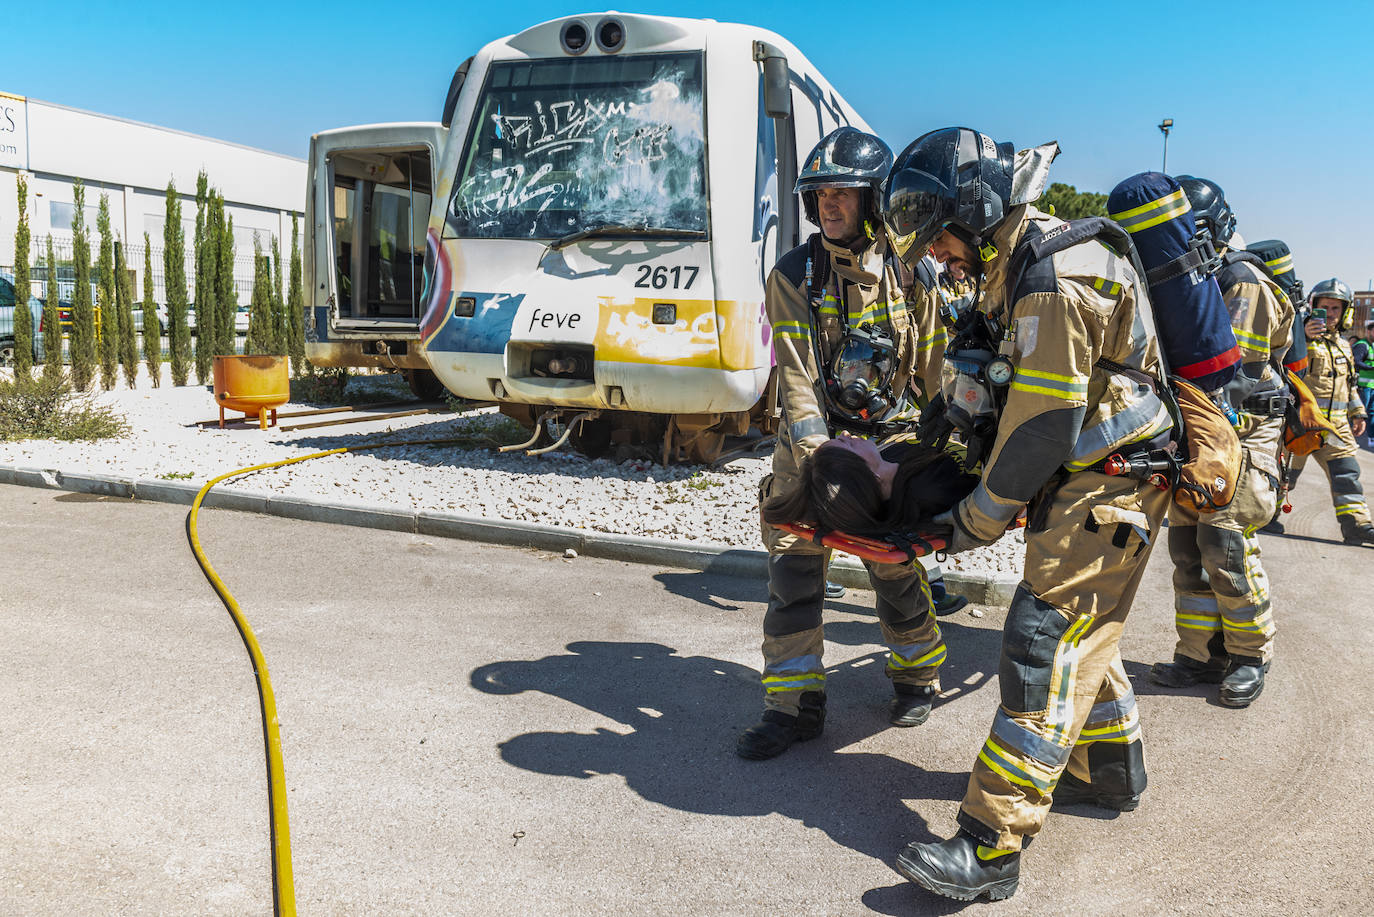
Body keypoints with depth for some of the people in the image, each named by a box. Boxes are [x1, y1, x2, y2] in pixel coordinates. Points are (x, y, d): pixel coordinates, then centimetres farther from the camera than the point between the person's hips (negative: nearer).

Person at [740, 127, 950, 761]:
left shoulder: (910, 274, -2)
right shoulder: (794, 275, -5)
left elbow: (934, 366, 6)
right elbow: (796, 375, -12)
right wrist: (816, 454, -23)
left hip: (891, 436, 0)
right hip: (813, 435, 1)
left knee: (895, 563, 2)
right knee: (793, 561, -5)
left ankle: (916, 674, 29)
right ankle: (795, 703, 7)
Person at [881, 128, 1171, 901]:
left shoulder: (1053, 281, -23)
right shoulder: (1016, 265, 10)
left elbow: (1042, 424, -22)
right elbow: (1016, 406, 17)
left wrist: (979, 519, -12)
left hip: (1108, 486, -10)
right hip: (1083, 480, 10)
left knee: (1043, 648, -14)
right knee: (1081, 634, 21)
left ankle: (992, 847, -12)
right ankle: (1112, 772, 41)